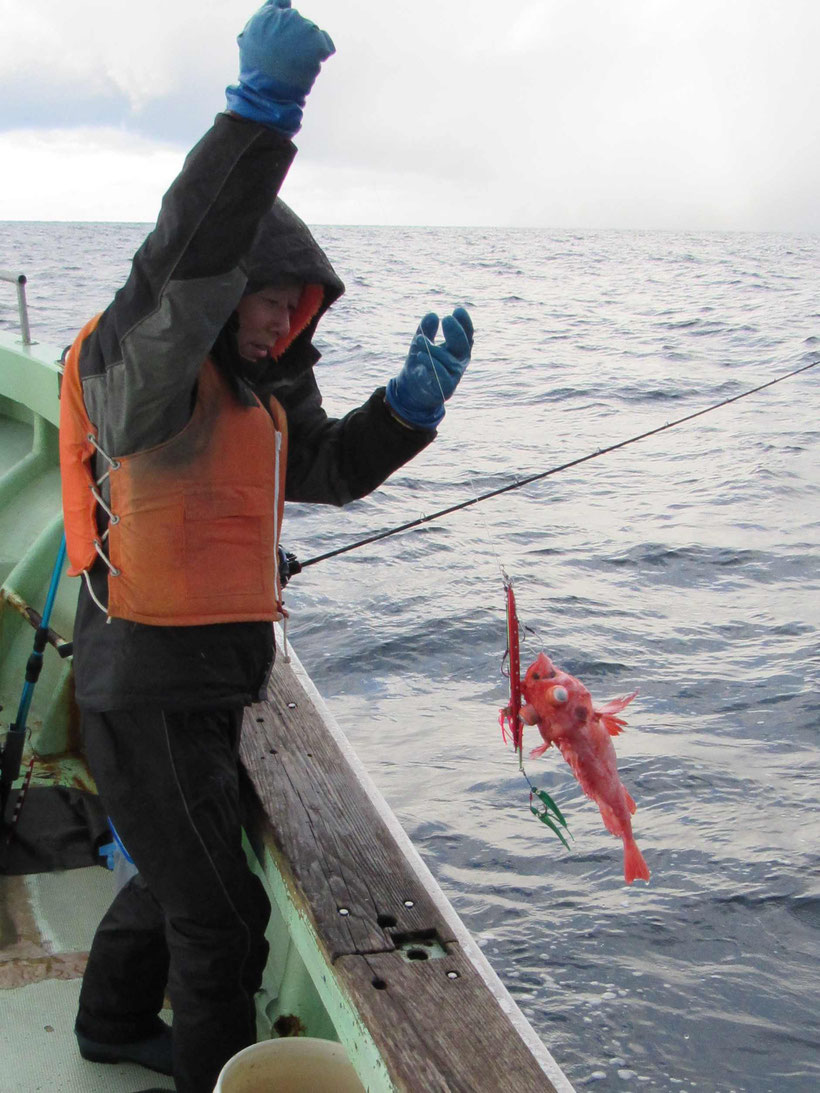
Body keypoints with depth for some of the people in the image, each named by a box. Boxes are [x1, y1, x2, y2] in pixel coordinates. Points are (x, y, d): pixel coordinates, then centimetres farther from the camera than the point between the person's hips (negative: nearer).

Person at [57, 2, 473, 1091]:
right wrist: (264, 107, -50)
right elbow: (189, 256, -40)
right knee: (220, 914, 1)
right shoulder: (144, 365, -20)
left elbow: (327, 467, 13)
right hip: (147, 685, -10)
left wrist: (410, 402, -5)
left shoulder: (257, 384, 8)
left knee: (180, 867, 29)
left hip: (207, 677, 10)